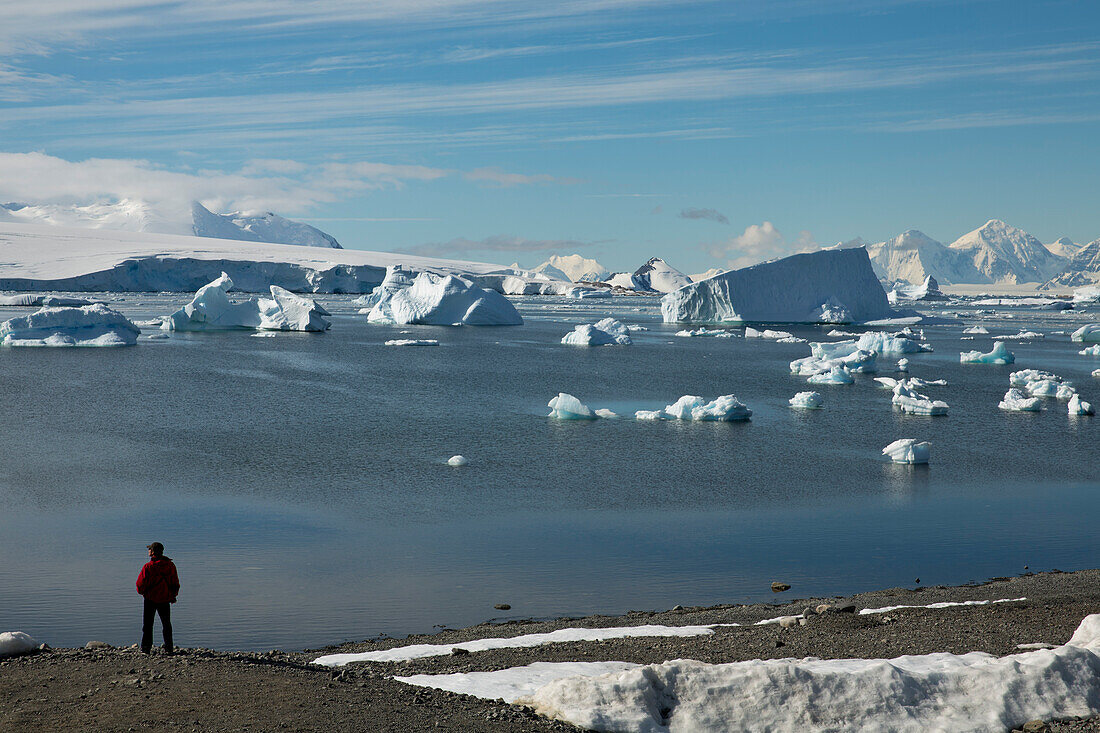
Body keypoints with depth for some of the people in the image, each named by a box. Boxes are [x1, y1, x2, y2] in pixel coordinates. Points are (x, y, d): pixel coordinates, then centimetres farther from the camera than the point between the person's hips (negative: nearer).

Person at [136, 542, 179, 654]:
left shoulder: (148, 566, -13)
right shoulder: (170, 565, 0)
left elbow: (141, 583, -11)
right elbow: (175, 583, 6)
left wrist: (141, 592, 10)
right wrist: (173, 595, 19)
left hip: (150, 598, -4)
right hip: (165, 599, 4)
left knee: (147, 624, 5)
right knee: (166, 624, 14)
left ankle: (146, 647, 1)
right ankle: (169, 648, 13)